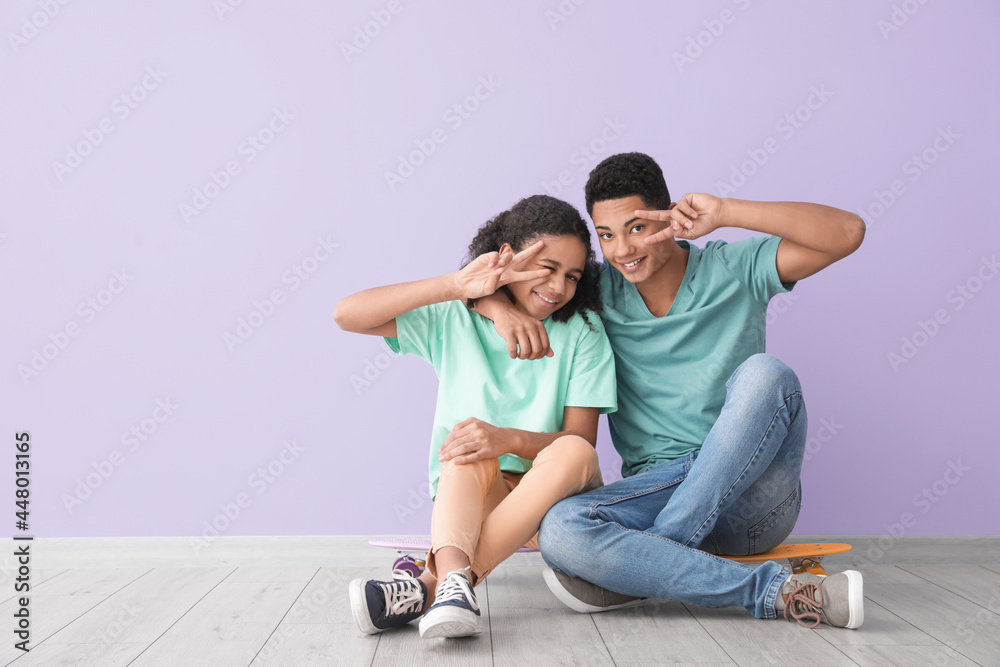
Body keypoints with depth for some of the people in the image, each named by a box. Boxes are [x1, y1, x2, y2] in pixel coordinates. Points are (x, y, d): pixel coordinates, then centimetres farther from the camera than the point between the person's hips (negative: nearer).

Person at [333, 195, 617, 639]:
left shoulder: (582, 331, 0)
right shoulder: (455, 320, 0)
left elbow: (581, 439, -8)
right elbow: (348, 315, -12)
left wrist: (510, 439, -29)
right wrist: (455, 286, -20)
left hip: (551, 496, 0)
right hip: (466, 496, 0)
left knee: (574, 453, -33)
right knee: (466, 450, -32)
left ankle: (431, 586, -42)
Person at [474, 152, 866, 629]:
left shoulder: (736, 268, 2)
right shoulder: (596, 289, 6)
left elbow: (847, 233, -10)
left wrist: (725, 212, -16)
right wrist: (501, 308, -16)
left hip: (751, 496, -1)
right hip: (660, 489, 1)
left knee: (763, 373, -30)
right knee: (560, 530, -29)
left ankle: (647, 566, -26)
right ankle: (775, 591, -27)